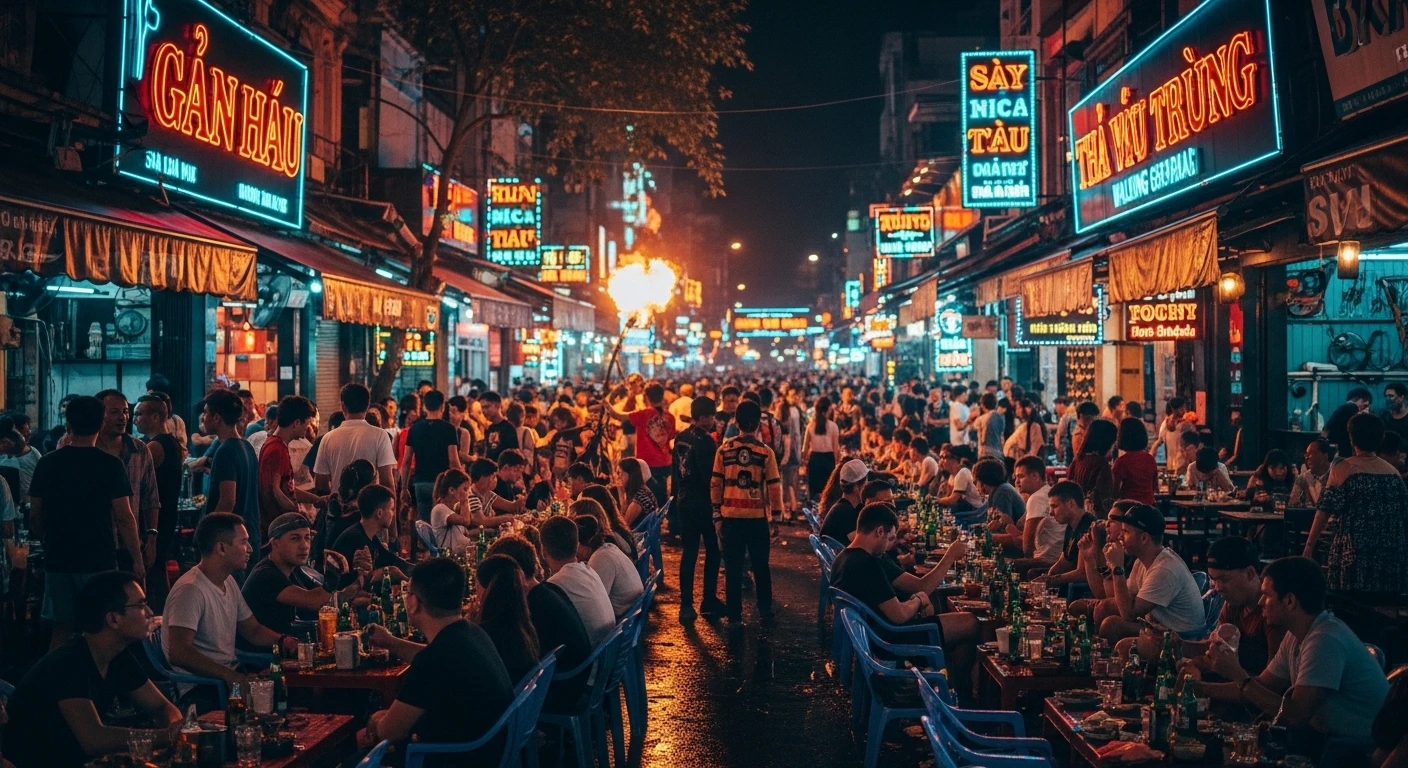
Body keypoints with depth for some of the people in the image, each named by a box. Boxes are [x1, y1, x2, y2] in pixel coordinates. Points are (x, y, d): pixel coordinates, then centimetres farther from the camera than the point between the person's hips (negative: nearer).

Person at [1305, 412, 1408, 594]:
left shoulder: (1343, 469, -6)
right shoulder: (1393, 472, 8)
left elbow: (1325, 512, -10)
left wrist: (1309, 547, -7)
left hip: (1353, 557, -5)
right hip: (1389, 559, 5)